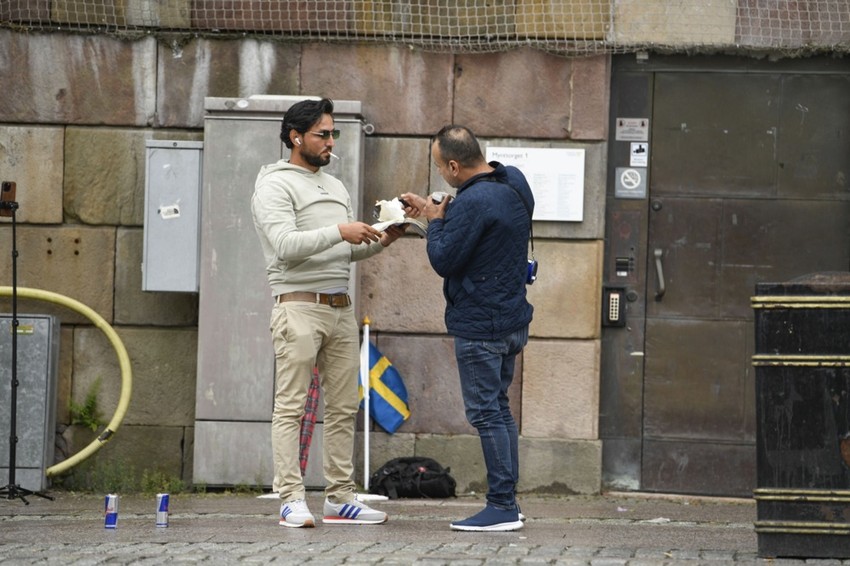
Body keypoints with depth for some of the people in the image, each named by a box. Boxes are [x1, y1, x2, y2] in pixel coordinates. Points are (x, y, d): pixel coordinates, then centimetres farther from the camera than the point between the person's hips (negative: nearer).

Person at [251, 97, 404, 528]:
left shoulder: (336, 187, 20)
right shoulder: (275, 186, -4)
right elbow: (286, 245, -18)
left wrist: (379, 242, 2)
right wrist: (339, 232, -23)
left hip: (341, 308, 8)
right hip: (300, 308, -8)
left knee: (343, 408, 7)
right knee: (292, 408, -6)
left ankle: (340, 499, 11)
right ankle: (292, 501, -7)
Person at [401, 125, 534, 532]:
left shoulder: (473, 203, -22)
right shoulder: (513, 183, 8)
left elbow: (443, 260, -17)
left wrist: (435, 222, -2)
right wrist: (435, 212, 13)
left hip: (480, 324, -10)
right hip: (512, 319, 10)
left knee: (486, 413, -5)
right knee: (499, 408, 15)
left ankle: (502, 506, -4)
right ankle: (507, 503, 17)